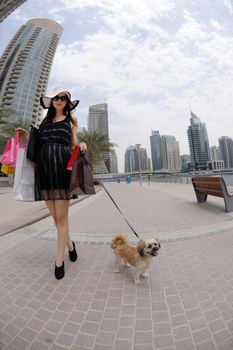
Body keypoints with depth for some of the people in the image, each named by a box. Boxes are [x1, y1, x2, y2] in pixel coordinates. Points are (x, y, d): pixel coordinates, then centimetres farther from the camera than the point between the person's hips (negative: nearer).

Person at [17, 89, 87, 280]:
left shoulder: (71, 120, 18)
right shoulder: (45, 120, 25)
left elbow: (73, 145, 12)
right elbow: (40, 144, 24)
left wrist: (82, 145, -9)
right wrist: (28, 136, 11)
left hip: (62, 168, -3)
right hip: (44, 168, 4)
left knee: (61, 216, -4)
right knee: (55, 216, 7)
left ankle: (59, 260, 12)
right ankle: (70, 244, 31)